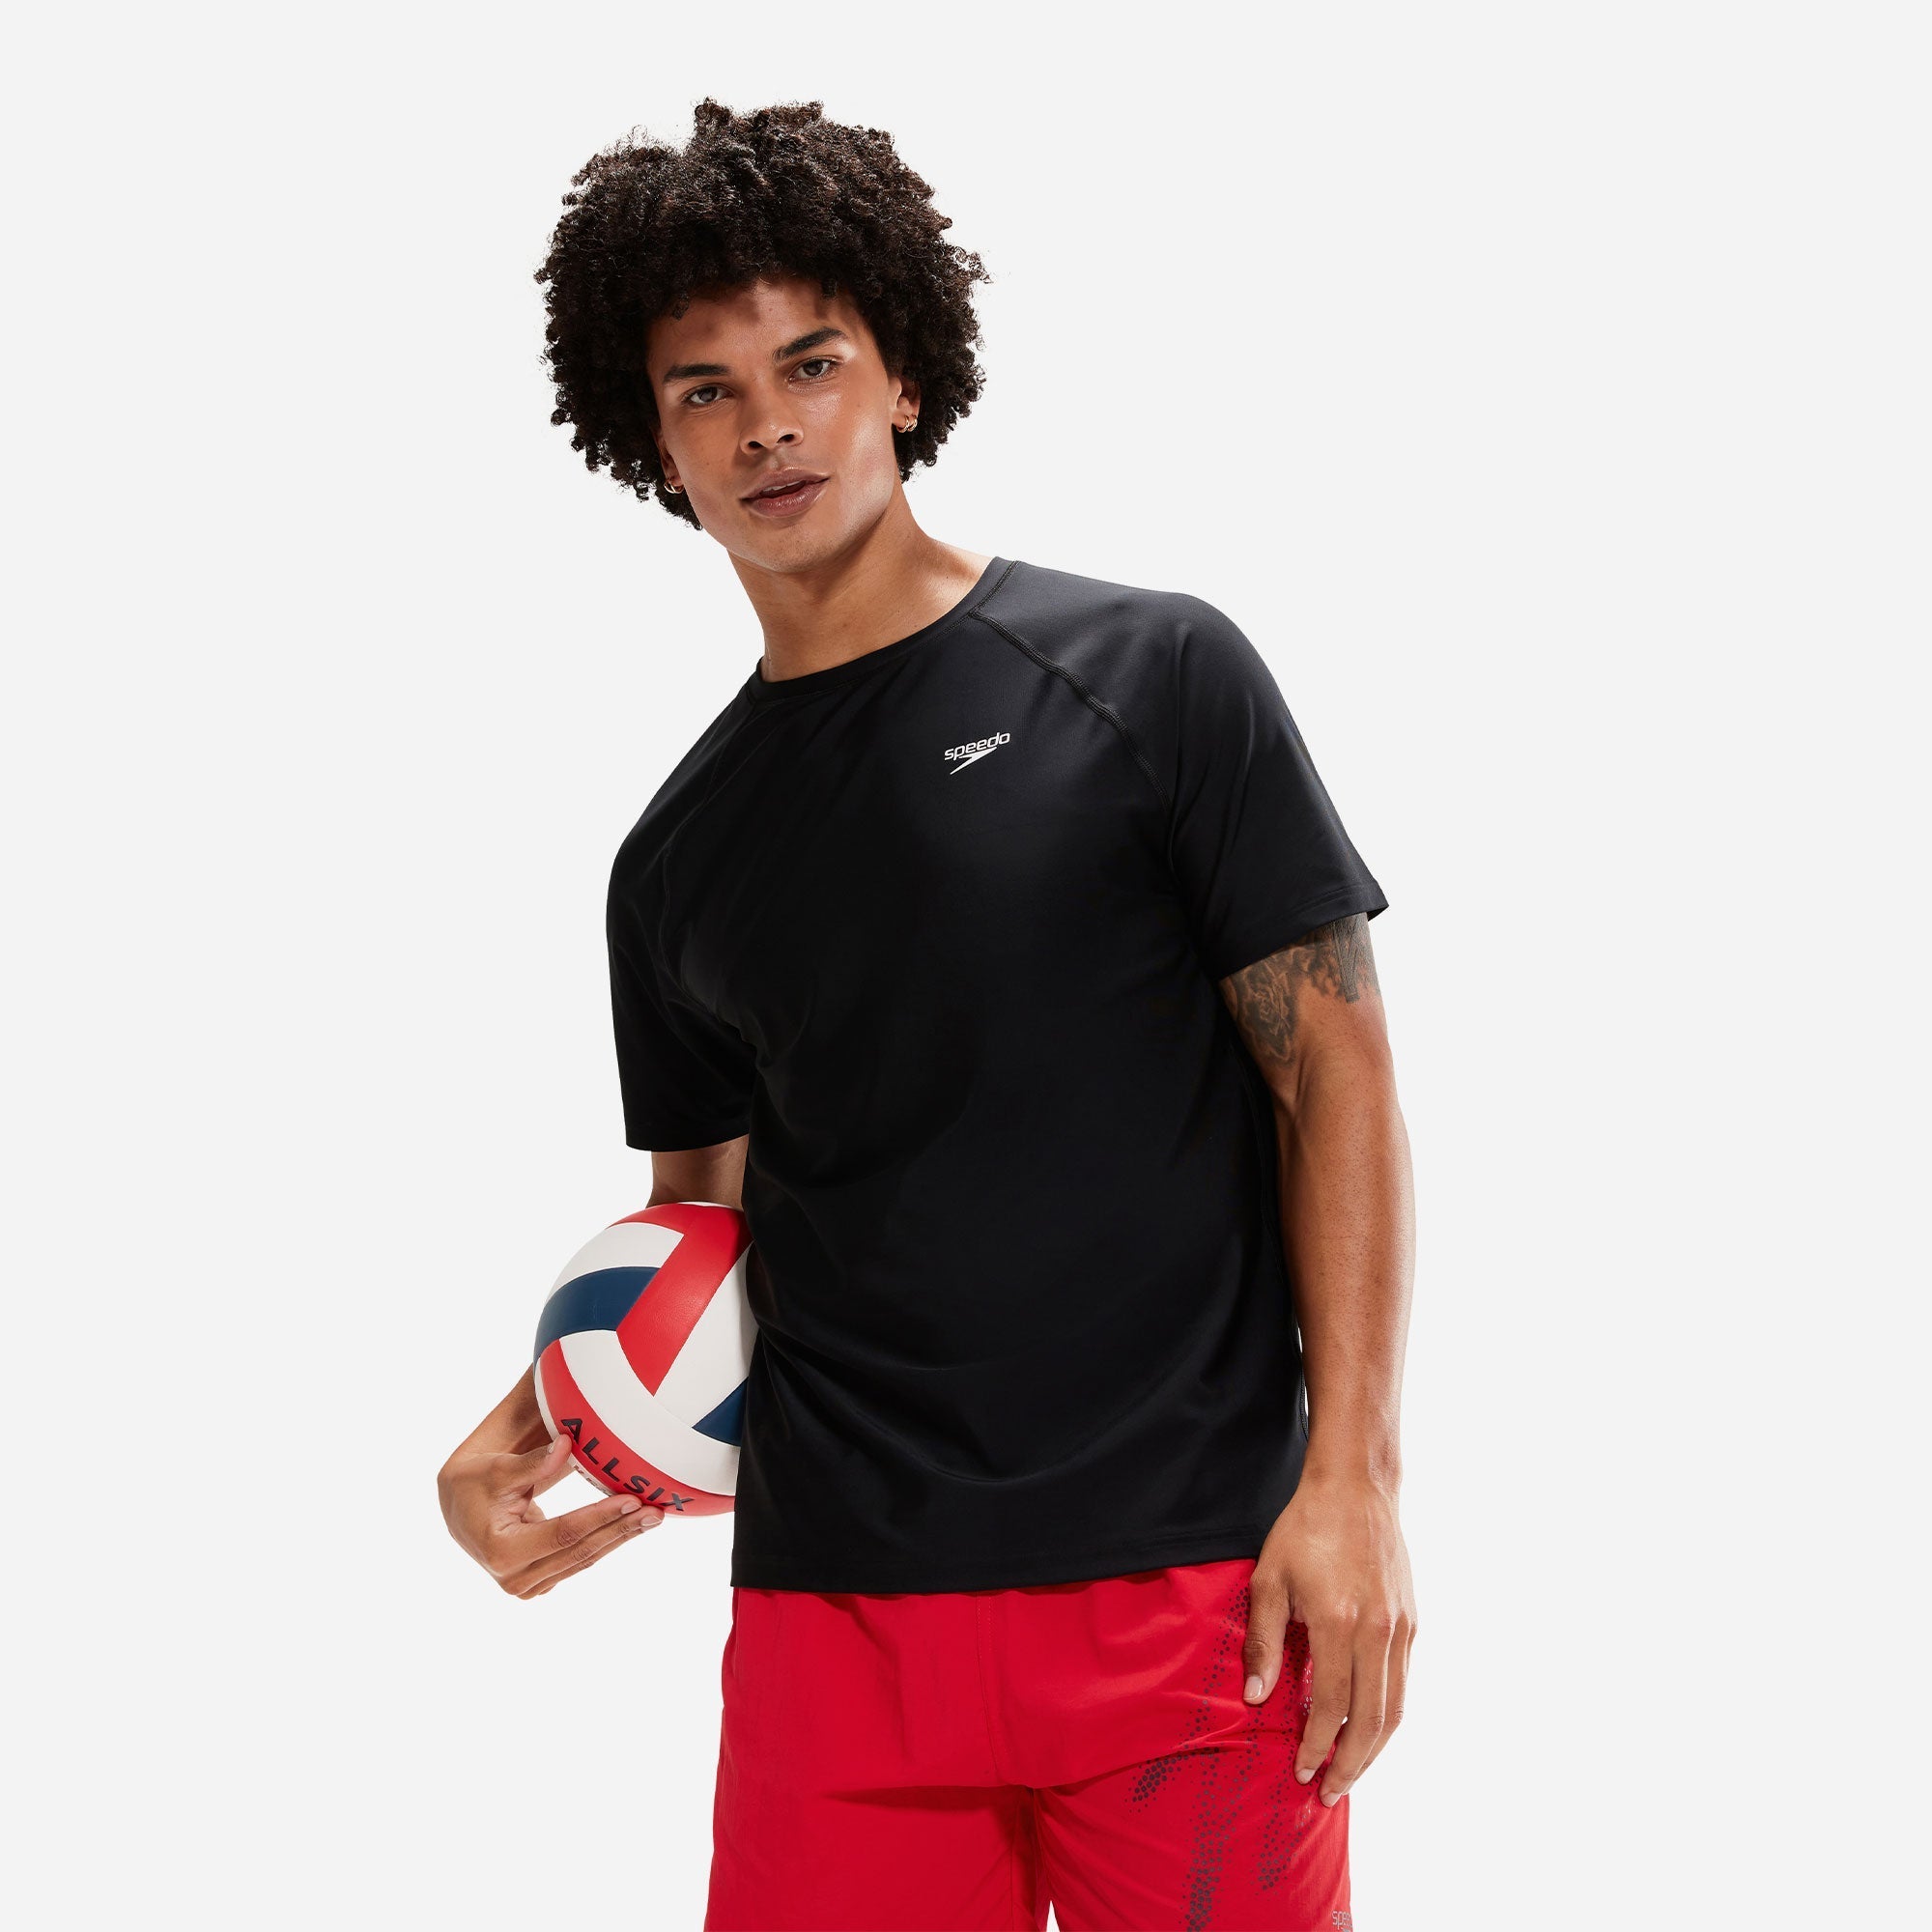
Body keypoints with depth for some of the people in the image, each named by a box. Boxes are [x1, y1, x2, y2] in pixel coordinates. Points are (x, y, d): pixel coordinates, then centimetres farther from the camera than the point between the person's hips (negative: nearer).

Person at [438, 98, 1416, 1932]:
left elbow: (1334, 1070, -2)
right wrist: (526, 1427, 1)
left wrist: (1350, 1473, -10)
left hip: (1189, 1589, -3)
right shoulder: (678, 859, 12)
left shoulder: (1150, 671, 0)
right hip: (835, 1615, 3)